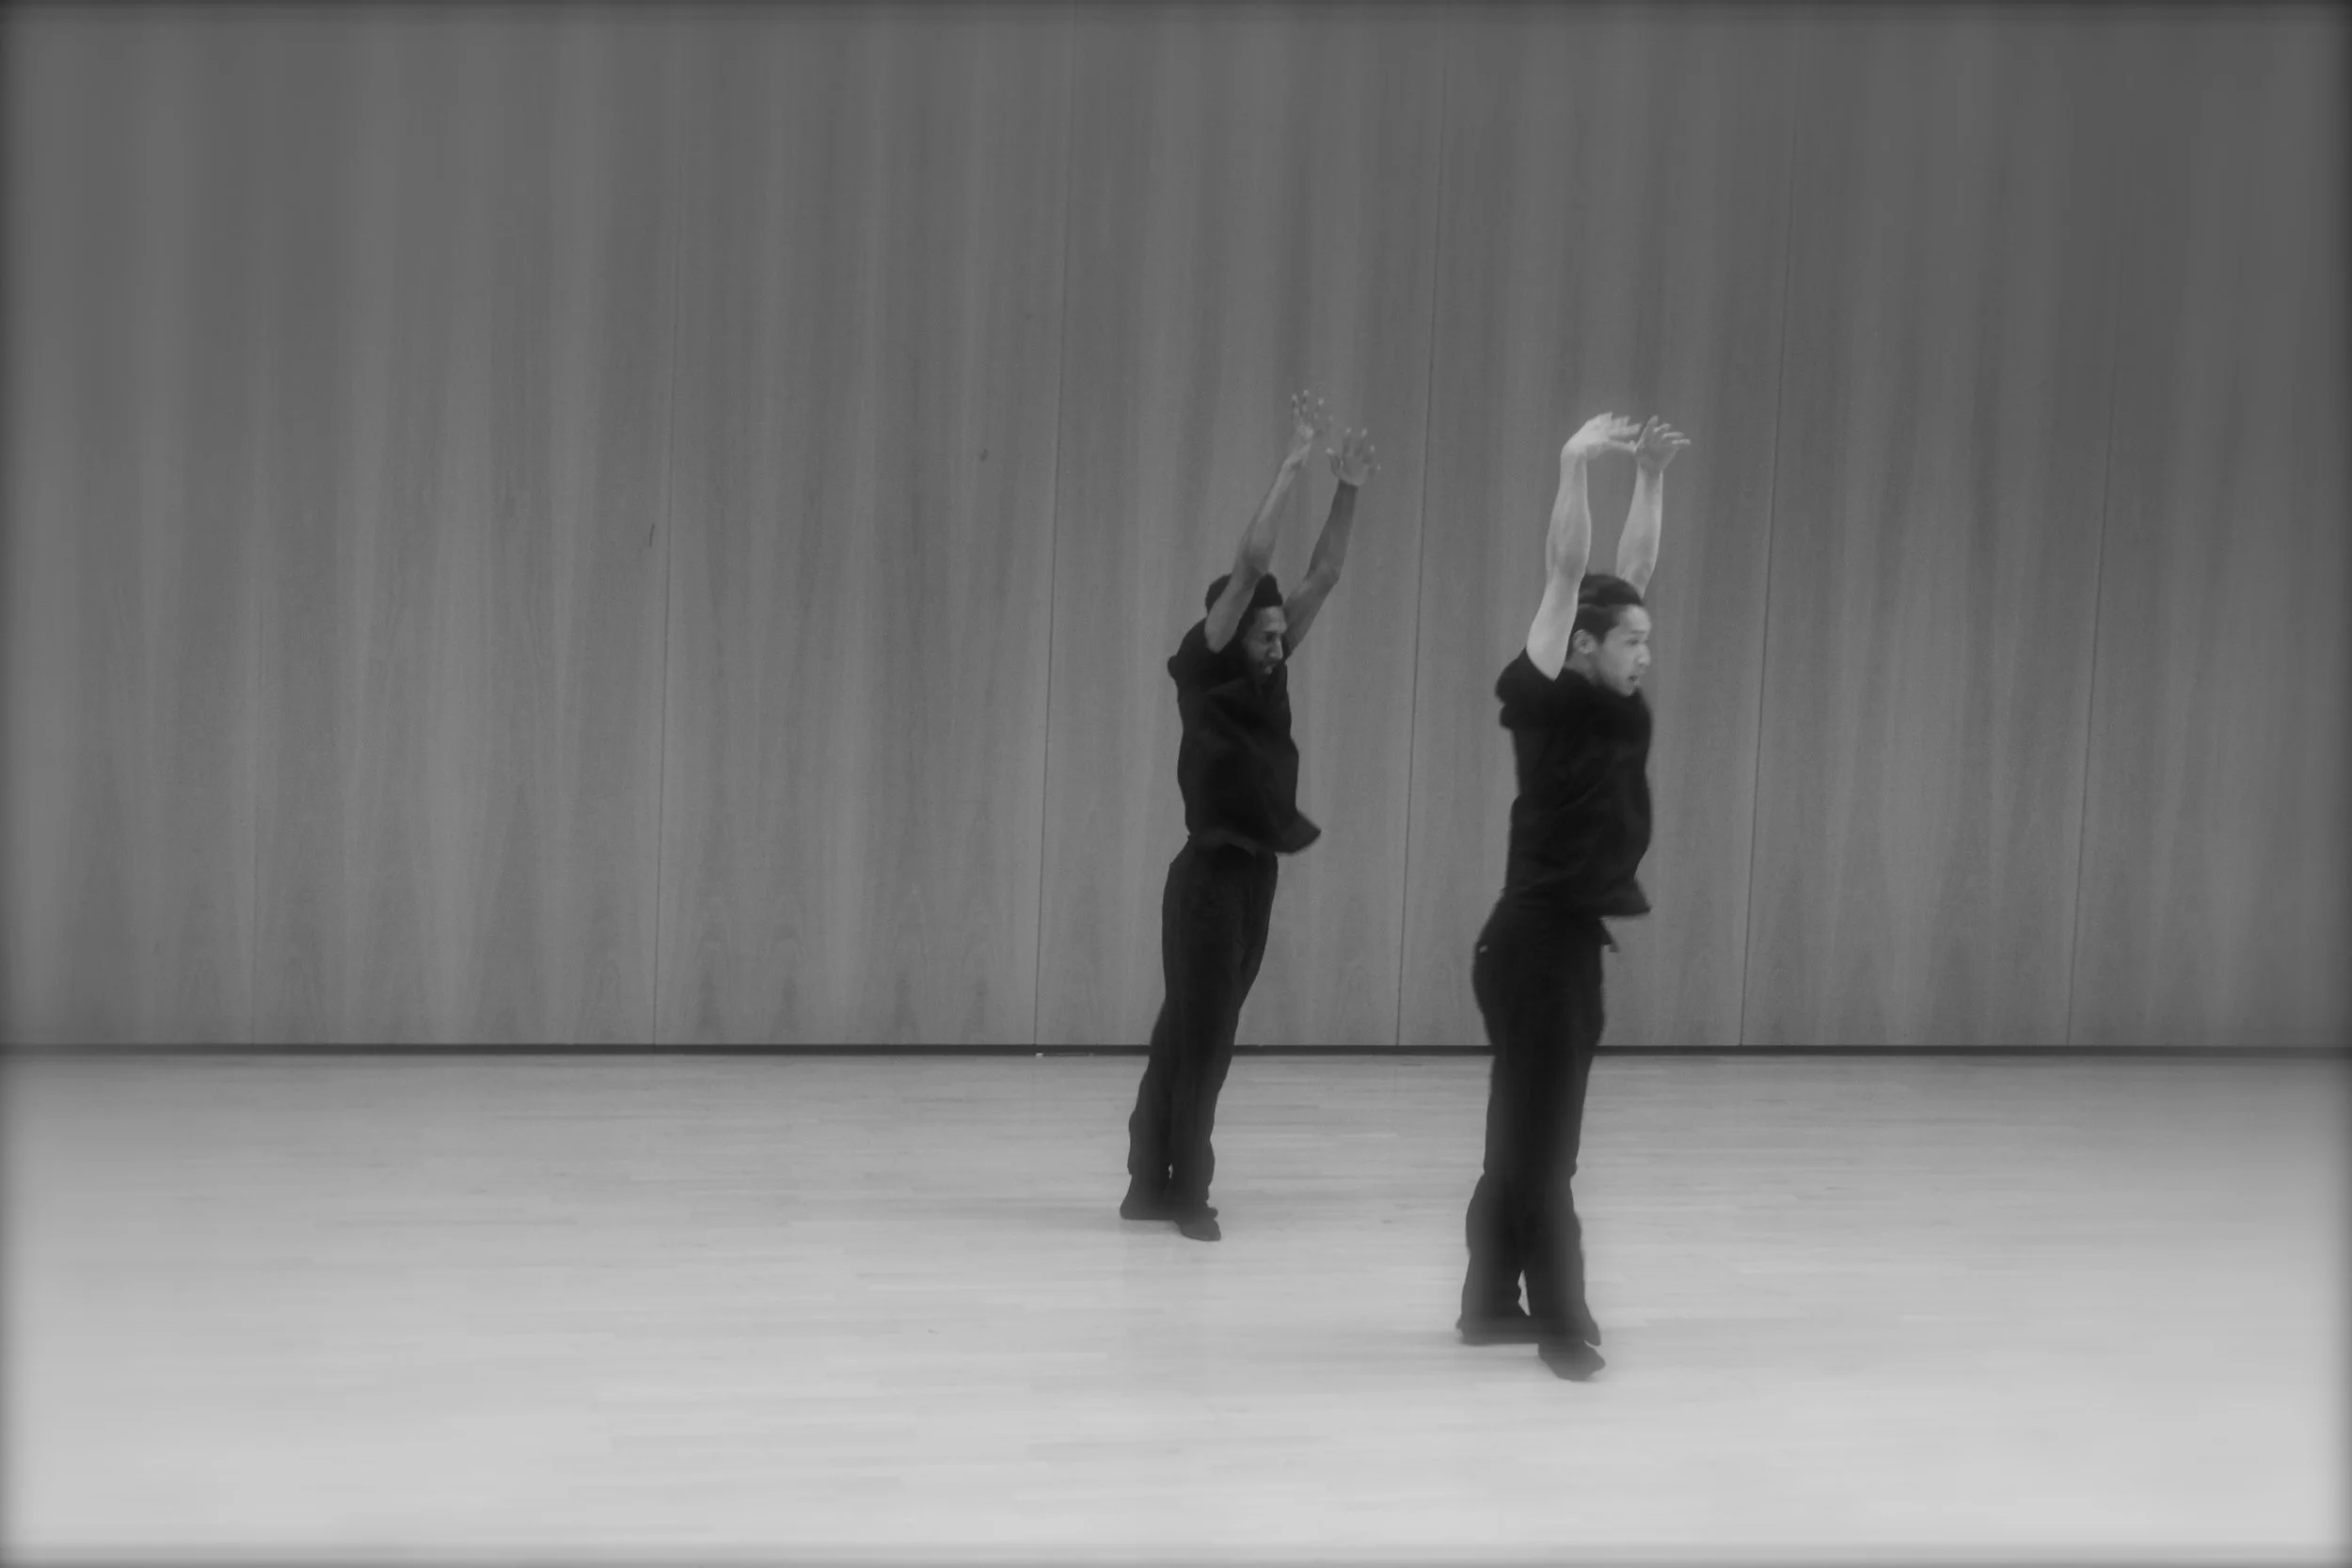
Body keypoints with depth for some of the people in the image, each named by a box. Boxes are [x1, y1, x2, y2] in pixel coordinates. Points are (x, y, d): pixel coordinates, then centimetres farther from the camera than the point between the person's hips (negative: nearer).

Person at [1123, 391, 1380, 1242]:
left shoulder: (1268, 672, 9)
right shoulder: (1203, 671, -9)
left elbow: (1323, 576, 8)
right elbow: (1249, 563, -17)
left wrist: (1346, 491, -1)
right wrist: (1291, 465, -17)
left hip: (1255, 872, 7)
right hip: (1210, 873, -7)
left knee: (1190, 1033, 11)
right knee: (1199, 1035, -3)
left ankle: (1153, 1185, 17)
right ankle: (1184, 1191, 4)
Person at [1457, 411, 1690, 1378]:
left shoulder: (1614, 702, 10)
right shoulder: (1546, 698, -11)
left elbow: (1632, 571, 14)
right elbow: (1565, 573, -19)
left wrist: (1651, 476, 9)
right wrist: (1575, 465, -24)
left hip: (1570, 938, 9)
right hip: (1536, 940, -9)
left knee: (1524, 1137, 14)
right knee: (1540, 1144, -4)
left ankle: (1492, 1304, 21)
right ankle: (1561, 1322, 0)